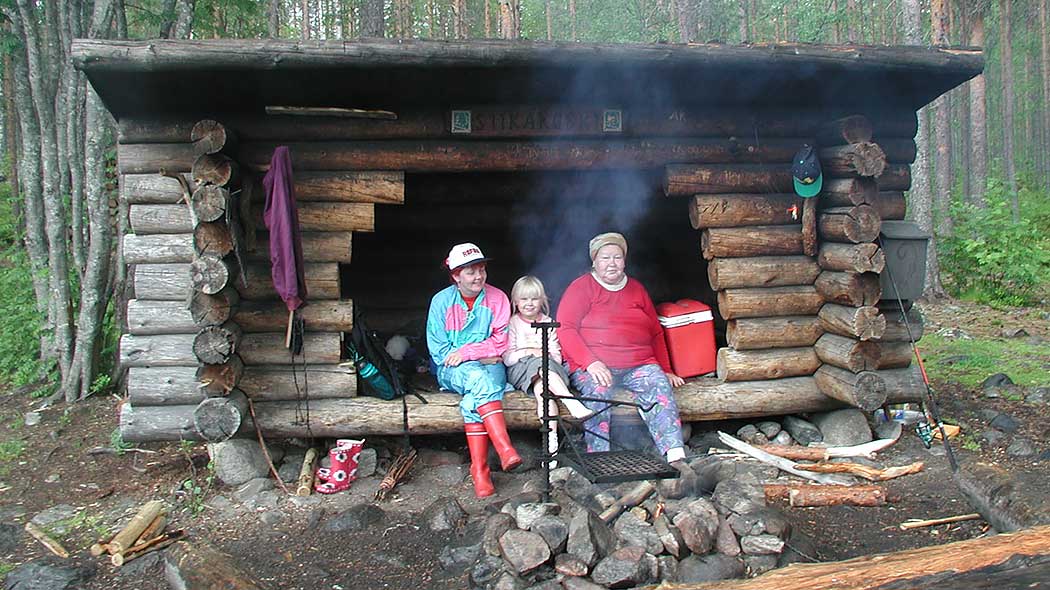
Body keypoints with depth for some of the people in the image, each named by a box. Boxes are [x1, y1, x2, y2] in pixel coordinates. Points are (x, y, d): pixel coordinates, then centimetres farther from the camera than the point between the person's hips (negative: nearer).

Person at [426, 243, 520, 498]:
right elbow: (439, 351, -2)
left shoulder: (497, 298, 2)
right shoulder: (441, 301, 0)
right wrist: (482, 356, -10)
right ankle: (505, 450, -46)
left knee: (473, 399, -34)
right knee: (478, 377, -37)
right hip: (452, 371, -1)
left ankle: (479, 470, -34)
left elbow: (501, 342, -3)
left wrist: (467, 351, -16)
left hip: (490, 367, 1)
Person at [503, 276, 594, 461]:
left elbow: (557, 356, 11)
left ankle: (551, 439, -48)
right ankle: (573, 404, -47)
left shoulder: (548, 323, 17)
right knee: (540, 364, -36)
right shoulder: (512, 323, 11)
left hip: (546, 368, 2)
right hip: (518, 371, -1)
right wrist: (527, 353, -11)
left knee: (542, 388, -35)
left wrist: (544, 354, -8)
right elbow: (507, 357, 1)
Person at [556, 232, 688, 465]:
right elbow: (565, 330, -4)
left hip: (640, 365, 4)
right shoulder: (581, 287, 8)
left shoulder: (636, 289, 23)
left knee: (660, 385, -27)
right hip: (593, 366, -3)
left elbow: (656, 333, 26)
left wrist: (665, 370, 16)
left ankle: (675, 456, -37)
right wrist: (591, 362, -18)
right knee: (598, 392, -35)